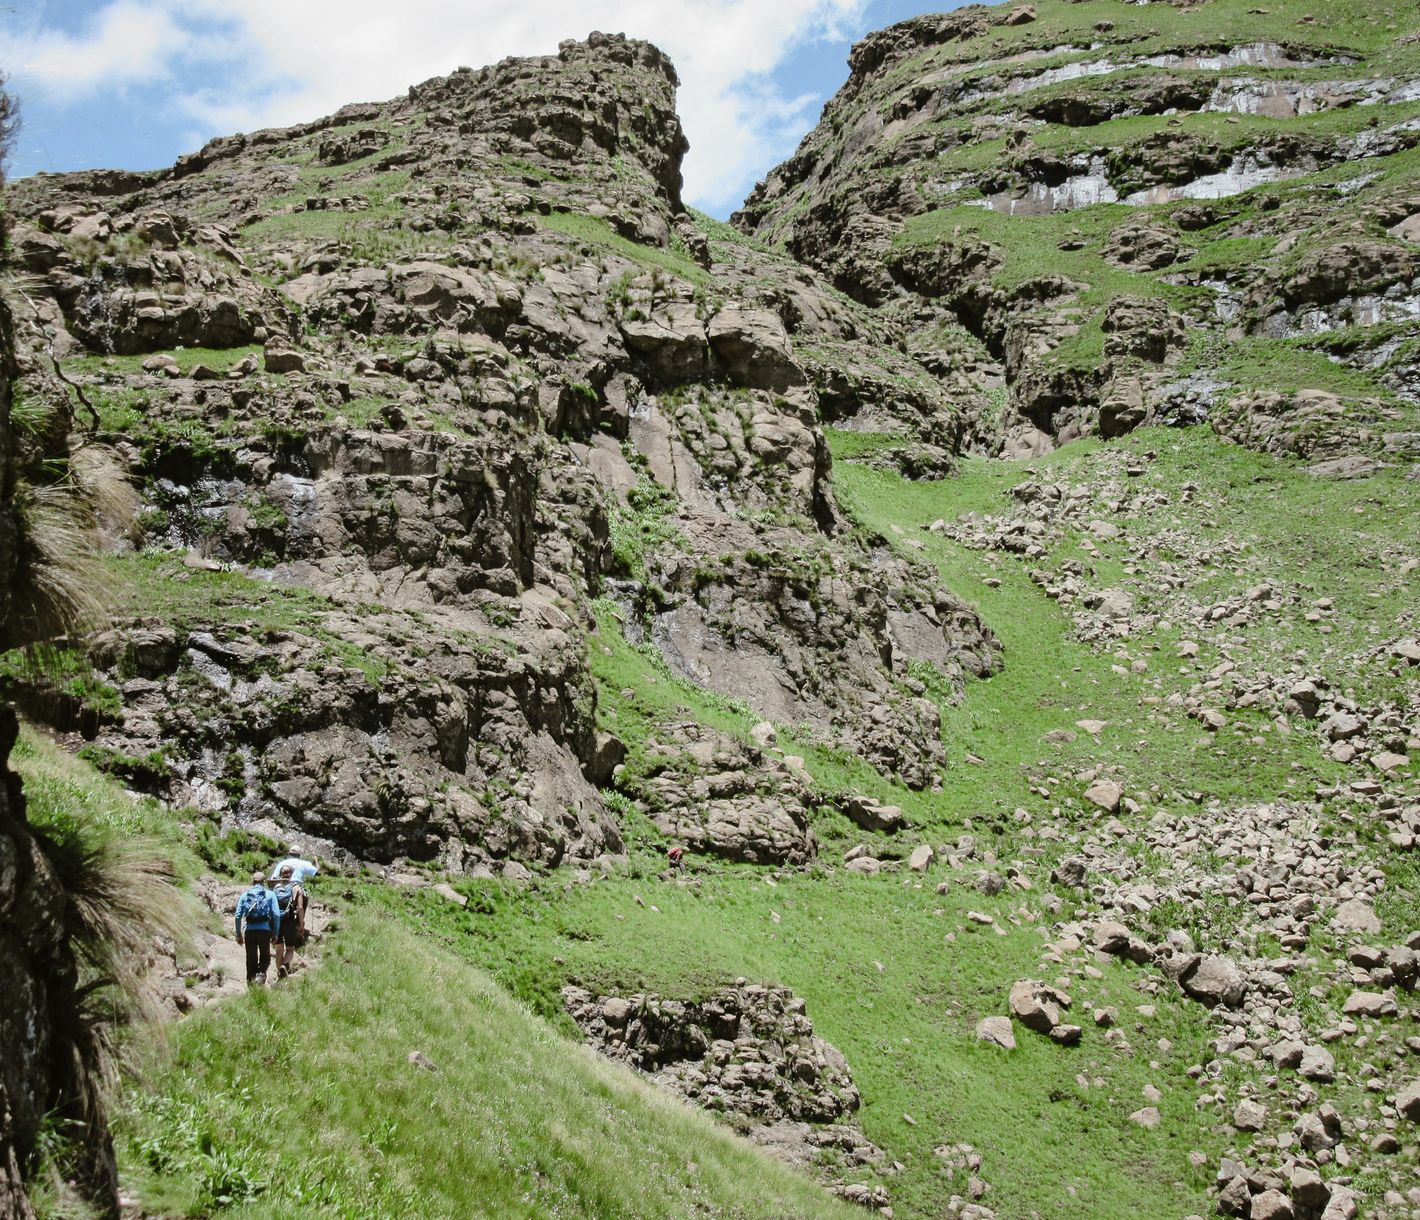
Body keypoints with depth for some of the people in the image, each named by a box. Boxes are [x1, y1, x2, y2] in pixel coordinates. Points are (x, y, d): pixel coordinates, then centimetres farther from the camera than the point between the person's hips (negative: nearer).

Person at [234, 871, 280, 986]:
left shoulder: (245, 895, 11)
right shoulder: (270, 895, 6)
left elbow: (238, 916, 4)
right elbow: (276, 915, -3)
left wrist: (239, 934, 9)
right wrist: (275, 933, 3)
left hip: (249, 930, 2)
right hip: (265, 929, -2)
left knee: (251, 960, 12)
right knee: (265, 958, 11)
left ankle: (251, 981, 10)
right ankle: (261, 975, -13)